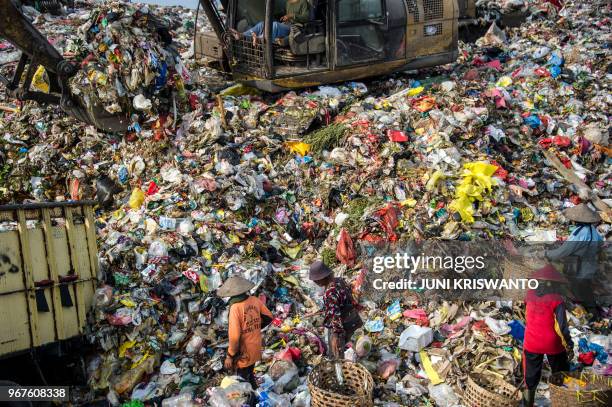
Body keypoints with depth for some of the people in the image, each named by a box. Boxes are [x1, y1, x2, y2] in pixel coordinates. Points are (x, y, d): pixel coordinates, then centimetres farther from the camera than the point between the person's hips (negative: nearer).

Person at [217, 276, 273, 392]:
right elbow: (268, 317, 4)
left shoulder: (235, 308, -28)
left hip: (244, 353, -6)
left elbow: (234, 336, -26)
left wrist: (230, 356, -13)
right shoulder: (255, 300, -10)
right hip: (255, 348, 6)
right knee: (249, 374, 27)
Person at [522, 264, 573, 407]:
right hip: (553, 346, -3)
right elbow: (561, 326, -17)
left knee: (531, 379, 14)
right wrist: (569, 346, -5)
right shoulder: (556, 300, -18)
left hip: (531, 344, 3)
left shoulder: (530, 295, -7)